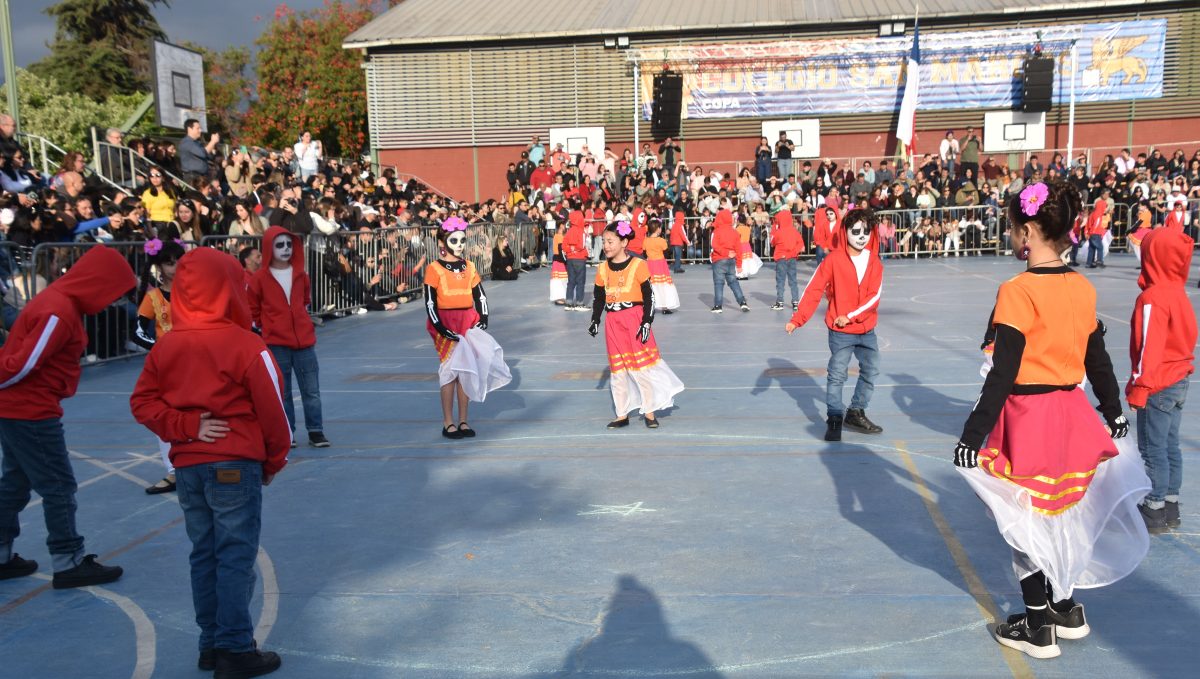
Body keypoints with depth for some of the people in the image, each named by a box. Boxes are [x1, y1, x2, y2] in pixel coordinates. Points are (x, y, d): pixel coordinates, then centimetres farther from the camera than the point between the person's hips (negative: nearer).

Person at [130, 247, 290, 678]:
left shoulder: (166, 346, 2)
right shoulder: (245, 346, -13)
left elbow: (143, 403, 3)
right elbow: (271, 411, -9)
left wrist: (185, 427, -5)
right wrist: (274, 461, 5)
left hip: (187, 466, 5)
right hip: (235, 465, -5)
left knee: (204, 554, 15)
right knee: (236, 557, 2)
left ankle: (211, 644, 25)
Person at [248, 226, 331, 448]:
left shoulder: (300, 274, 5)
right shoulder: (260, 278, -5)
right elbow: (253, 310, 5)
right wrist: (268, 326, 6)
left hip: (304, 339, 3)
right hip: (276, 343, -3)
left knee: (312, 390, 3)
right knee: (282, 391, 7)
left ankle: (315, 431, 11)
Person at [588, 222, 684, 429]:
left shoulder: (638, 265, -8)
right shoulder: (603, 268, 6)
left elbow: (649, 296, -6)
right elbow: (598, 297, 14)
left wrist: (646, 322, -11)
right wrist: (595, 320, 6)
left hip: (635, 319, -5)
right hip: (613, 322, 5)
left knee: (642, 367, -1)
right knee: (617, 370, 9)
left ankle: (649, 412, 12)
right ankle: (622, 415, 19)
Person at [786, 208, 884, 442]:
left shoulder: (875, 262, 0)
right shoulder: (834, 259, -12)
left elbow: (874, 295, -6)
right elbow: (813, 290, -15)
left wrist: (850, 316, -17)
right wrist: (797, 319, -24)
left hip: (867, 329, 5)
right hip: (840, 332, -5)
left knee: (871, 371, 14)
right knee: (837, 376, -3)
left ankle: (856, 413, 30)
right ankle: (834, 421, 5)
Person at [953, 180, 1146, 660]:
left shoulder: (1018, 291, -18)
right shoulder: (1082, 288, 3)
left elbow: (1002, 373, -21)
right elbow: (1097, 360, 13)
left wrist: (974, 432, -17)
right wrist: (1113, 412, 27)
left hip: (1027, 417, -7)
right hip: (1071, 414, 7)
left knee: (1025, 519, 8)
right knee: (1059, 513, 22)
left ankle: (1038, 629, 19)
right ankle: (1067, 610, 35)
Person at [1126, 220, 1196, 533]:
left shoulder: (1152, 299, -20)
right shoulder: (1180, 294, 5)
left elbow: (1148, 348, -20)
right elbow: (1186, 340, 13)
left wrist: (1138, 388, -16)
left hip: (1158, 386, -8)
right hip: (1179, 381, 8)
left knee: (1153, 449, 0)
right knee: (1170, 446, 15)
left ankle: (1154, 510, 7)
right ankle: (1171, 505, 25)